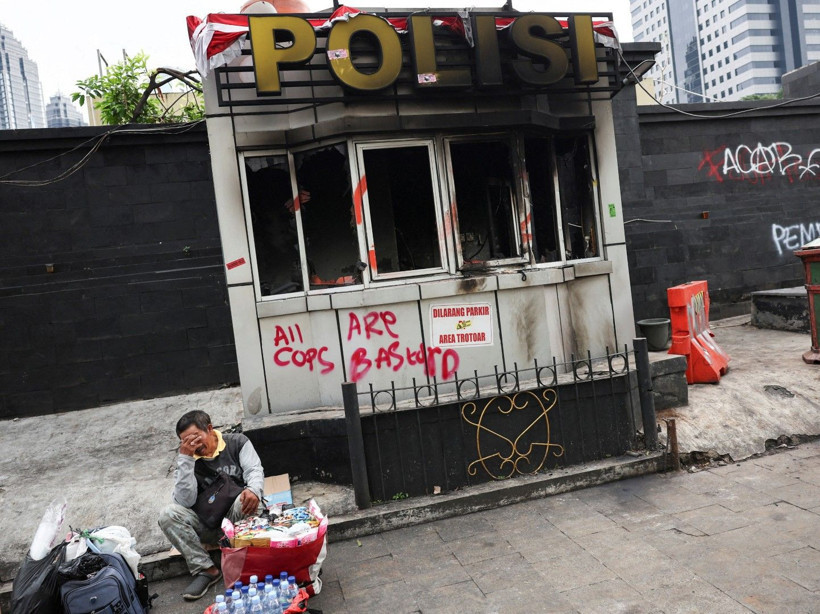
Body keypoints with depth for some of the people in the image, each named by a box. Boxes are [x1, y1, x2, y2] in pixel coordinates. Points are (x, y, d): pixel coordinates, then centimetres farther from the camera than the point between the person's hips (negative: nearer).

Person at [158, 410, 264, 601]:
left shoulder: (237, 442, 1)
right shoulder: (187, 460, 1)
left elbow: (254, 470, -11)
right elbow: (185, 502, -12)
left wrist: (253, 490, -36)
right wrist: (185, 457, -18)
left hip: (239, 515, -2)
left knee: (251, 500, -36)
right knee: (168, 515, -21)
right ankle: (206, 569, -20)